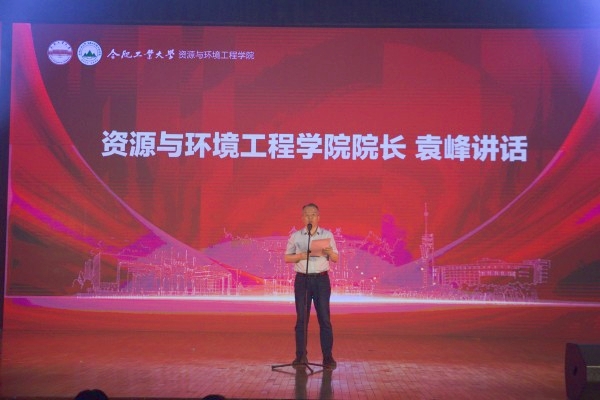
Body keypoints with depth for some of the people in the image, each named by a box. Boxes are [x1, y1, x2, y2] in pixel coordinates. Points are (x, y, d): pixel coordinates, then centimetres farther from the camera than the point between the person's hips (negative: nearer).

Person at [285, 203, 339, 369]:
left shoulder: (327, 235, 6)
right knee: (301, 318, 2)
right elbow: (287, 258, 6)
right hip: (302, 279, 0)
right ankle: (301, 356, 8)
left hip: (321, 279, 0)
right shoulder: (295, 236, 6)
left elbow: (336, 258, 7)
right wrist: (303, 255, -11)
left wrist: (329, 252, -15)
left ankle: (328, 357, 1)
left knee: (324, 318, -3)